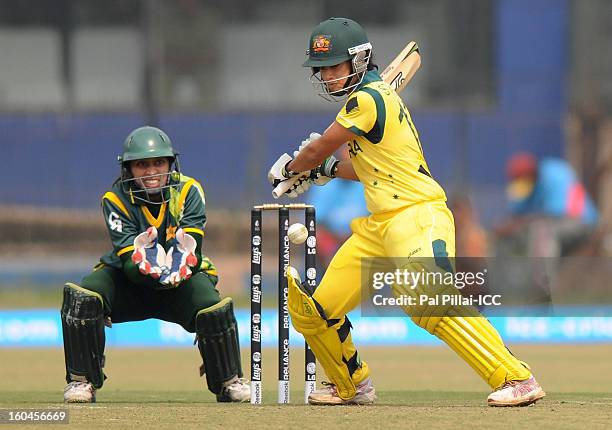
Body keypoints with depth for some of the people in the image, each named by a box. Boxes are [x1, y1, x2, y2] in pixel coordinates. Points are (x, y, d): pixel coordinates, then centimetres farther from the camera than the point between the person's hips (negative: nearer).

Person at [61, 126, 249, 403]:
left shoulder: (188, 191, -13)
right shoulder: (116, 199, -16)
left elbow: (192, 247, -24)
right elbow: (128, 260, -26)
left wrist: (180, 265, -49)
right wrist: (145, 266, -51)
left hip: (181, 279, 0)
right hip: (130, 281, 0)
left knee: (213, 309, -31)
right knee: (81, 297, -28)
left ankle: (229, 381, -4)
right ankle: (81, 380, -12)